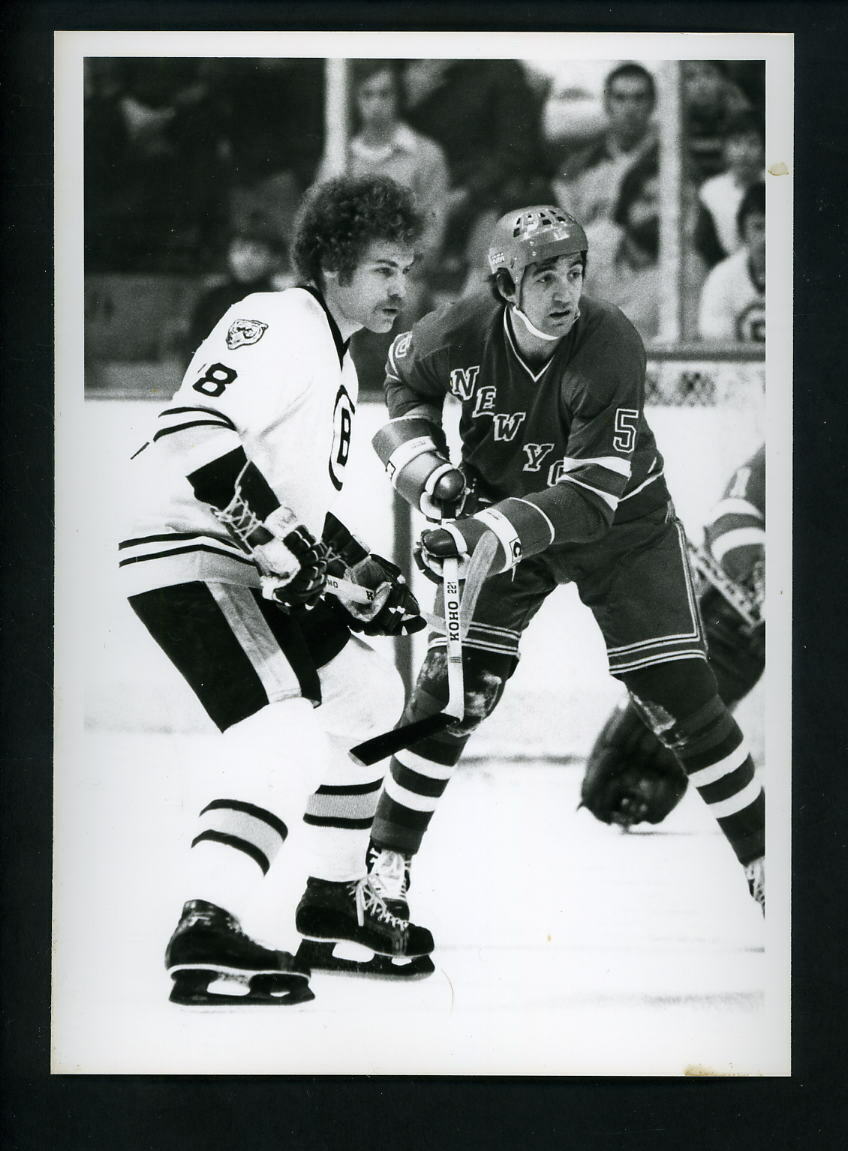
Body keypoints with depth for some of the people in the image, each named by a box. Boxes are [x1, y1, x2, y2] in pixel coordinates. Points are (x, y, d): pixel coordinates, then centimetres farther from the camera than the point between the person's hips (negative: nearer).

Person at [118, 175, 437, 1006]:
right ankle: (207, 928, -32)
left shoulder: (334, 362, 21)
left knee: (363, 692, 19)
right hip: (183, 547, -11)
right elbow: (194, 430, -27)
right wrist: (276, 529, -30)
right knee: (289, 728, -24)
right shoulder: (280, 324, -12)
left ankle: (333, 898, 29)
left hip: (247, 563, 11)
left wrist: (357, 569, 16)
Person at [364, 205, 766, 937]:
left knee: (680, 692, -5)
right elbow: (403, 384, 4)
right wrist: (432, 473, -10)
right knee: (452, 686, -8)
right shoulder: (457, 338, -23)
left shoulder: (612, 346, -30)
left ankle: (762, 859, 10)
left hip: (620, 522, -1)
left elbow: (592, 493, -35)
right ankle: (386, 863, 6)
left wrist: (489, 533, -46)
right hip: (497, 519, 2)